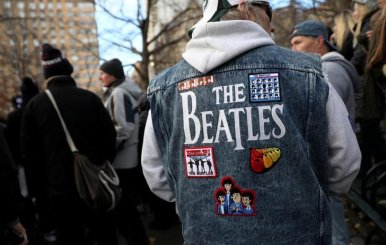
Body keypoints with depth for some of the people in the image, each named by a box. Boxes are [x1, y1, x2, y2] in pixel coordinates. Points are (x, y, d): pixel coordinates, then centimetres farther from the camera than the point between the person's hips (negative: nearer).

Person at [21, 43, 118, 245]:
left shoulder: (34, 105, -3)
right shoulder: (90, 98, -7)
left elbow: (29, 152, 0)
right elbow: (109, 137, -3)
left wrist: (46, 184, 10)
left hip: (60, 188, 1)